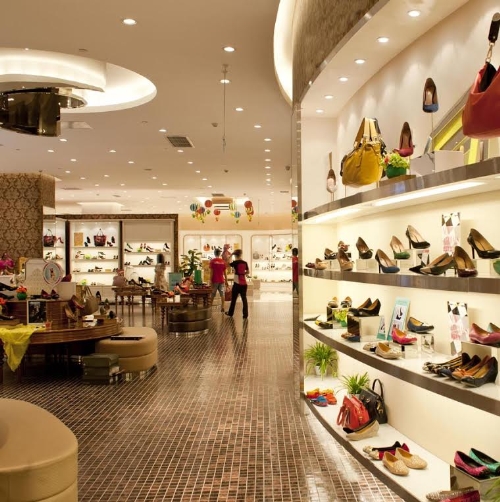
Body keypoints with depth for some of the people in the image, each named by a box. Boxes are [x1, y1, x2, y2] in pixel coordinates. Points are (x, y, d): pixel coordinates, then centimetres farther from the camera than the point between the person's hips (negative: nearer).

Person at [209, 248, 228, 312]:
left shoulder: (212, 261, -6)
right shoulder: (223, 261, 3)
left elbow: (211, 272, -9)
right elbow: (225, 272, 5)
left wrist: (210, 280, -7)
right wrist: (226, 281, 12)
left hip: (215, 280, -2)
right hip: (221, 280, 2)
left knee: (212, 295, 6)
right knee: (222, 294, 5)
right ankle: (222, 308, 3)